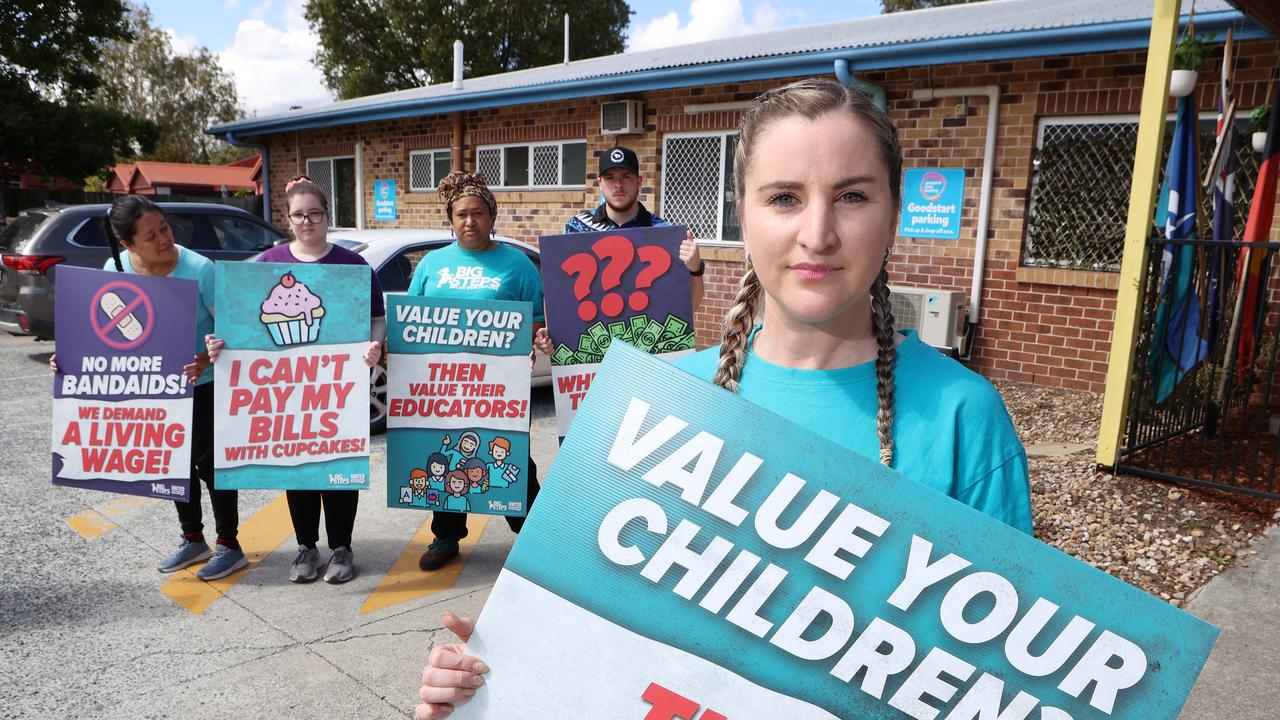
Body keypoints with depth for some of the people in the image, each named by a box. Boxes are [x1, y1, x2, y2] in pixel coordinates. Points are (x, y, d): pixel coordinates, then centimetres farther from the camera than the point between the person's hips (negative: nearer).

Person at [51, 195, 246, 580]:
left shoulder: (198, 268, -23)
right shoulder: (115, 271, -9)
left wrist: (206, 359, -38)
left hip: (205, 386, -5)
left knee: (209, 462, 1)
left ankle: (229, 545, 18)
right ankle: (193, 539, 35)